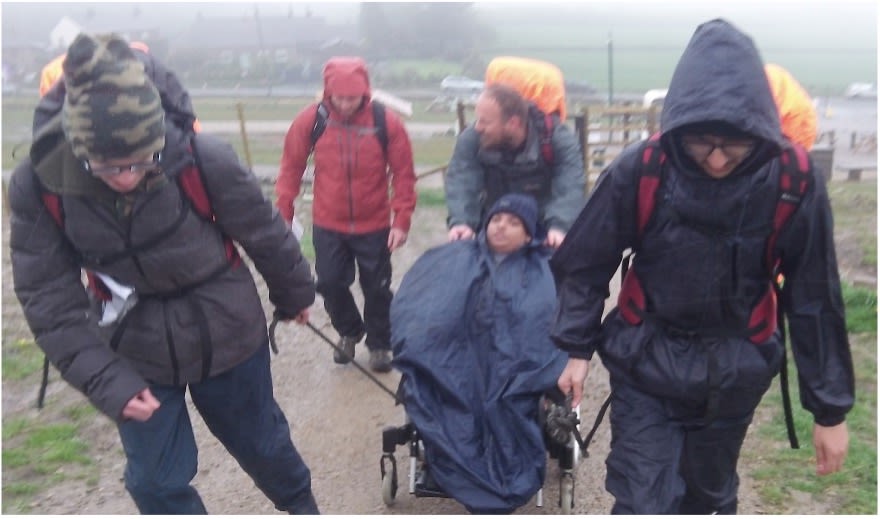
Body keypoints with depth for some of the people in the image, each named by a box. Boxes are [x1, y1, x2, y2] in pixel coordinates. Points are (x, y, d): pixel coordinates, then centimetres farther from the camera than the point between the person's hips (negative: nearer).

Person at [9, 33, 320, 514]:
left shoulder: (200, 157, -26)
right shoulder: (37, 182, -19)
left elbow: (265, 233, -9)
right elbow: (49, 298, -14)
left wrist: (294, 294, 7)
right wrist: (107, 382, -22)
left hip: (227, 333, -1)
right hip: (137, 355, 2)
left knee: (260, 441, 19)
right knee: (156, 480, 9)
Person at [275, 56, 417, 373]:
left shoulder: (387, 122, -13)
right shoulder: (310, 120, -10)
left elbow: (404, 175, -7)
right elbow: (291, 169, -2)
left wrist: (402, 221, -11)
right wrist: (283, 216, -2)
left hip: (374, 225, -1)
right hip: (327, 225, 1)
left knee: (377, 288, 10)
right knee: (330, 284, 11)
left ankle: (379, 344, 33)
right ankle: (348, 332, 39)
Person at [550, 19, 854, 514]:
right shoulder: (640, 170, -20)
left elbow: (816, 299, -8)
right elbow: (585, 264, -6)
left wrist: (830, 406, -3)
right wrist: (578, 347, -8)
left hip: (735, 373, 2)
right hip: (647, 363, -1)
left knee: (710, 495, 20)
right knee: (646, 504, -5)